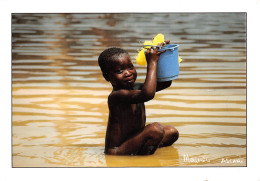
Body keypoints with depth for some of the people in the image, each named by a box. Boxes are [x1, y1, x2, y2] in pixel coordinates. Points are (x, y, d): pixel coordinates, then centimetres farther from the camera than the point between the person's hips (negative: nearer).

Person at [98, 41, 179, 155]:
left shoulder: (135, 88, 4)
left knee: (172, 132, 15)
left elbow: (165, 83, 14)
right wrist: (152, 63, -31)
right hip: (116, 153, -10)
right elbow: (148, 94, -40)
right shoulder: (116, 95, -24)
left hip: (131, 140, 10)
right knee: (155, 129, -26)